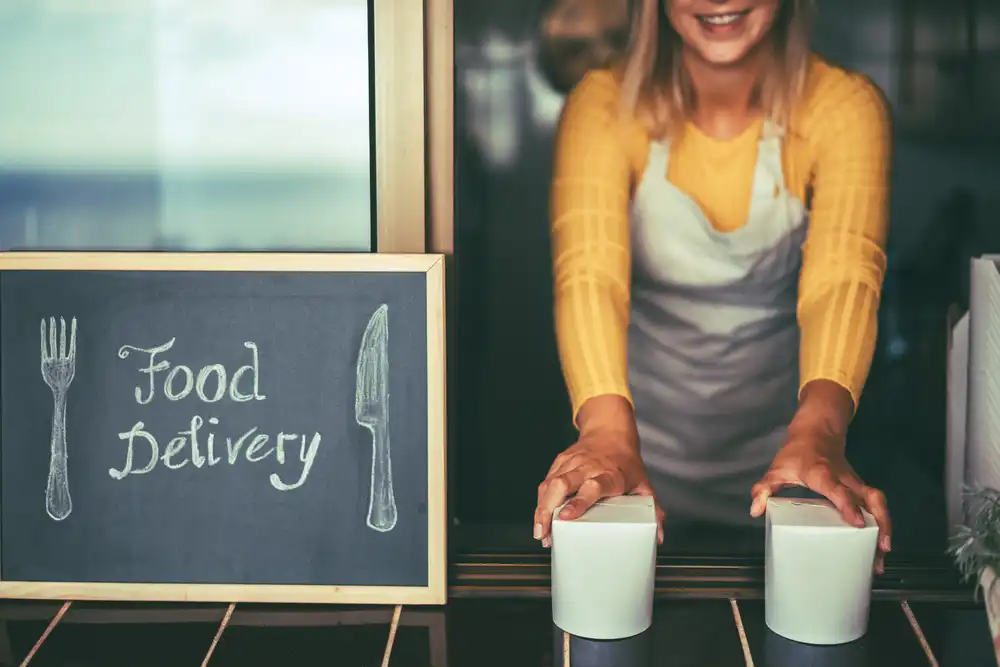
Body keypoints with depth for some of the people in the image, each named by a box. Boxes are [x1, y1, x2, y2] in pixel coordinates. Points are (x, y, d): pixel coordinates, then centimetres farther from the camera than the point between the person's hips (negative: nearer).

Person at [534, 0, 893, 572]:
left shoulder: (845, 107, -14)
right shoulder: (605, 104, -14)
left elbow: (844, 277, -28)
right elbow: (589, 272, -29)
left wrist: (818, 430, -48)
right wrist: (608, 429, -48)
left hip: (777, 451, 0)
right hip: (645, 443, 0)